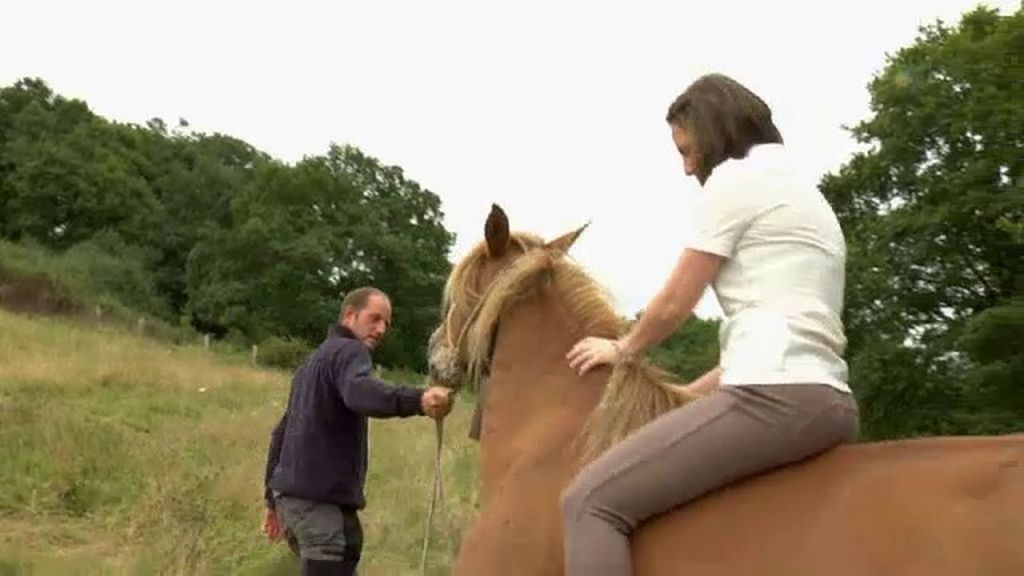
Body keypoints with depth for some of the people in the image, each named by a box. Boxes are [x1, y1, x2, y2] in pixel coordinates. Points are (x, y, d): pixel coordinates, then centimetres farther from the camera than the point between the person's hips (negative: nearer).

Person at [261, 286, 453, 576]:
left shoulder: (316, 358, 26)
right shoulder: (349, 350, -5)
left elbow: (280, 433, 27)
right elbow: (359, 391, -29)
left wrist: (273, 498, 29)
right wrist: (418, 400, -45)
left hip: (295, 492, 10)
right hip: (318, 496, -10)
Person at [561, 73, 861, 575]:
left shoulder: (736, 177, -2)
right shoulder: (800, 193, 26)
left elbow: (674, 305, 0)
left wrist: (621, 349, 19)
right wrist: (687, 393, 27)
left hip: (779, 395, -11)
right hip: (824, 399, 11)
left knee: (589, 501, -13)